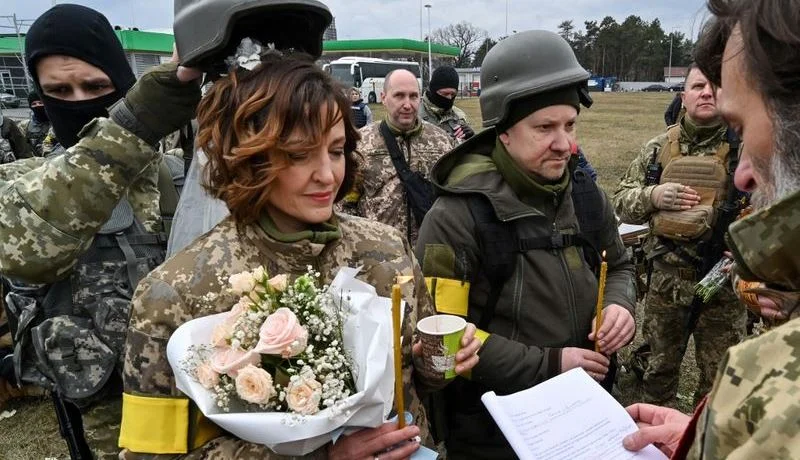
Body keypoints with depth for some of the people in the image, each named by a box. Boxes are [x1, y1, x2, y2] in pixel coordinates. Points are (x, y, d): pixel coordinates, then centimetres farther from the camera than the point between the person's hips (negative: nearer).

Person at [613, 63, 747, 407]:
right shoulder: (658, 149, 1)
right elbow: (621, 202, 3)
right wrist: (652, 196, -17)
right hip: (667, 278, 2)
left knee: (720, 374, 15)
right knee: (659, 365, 19)